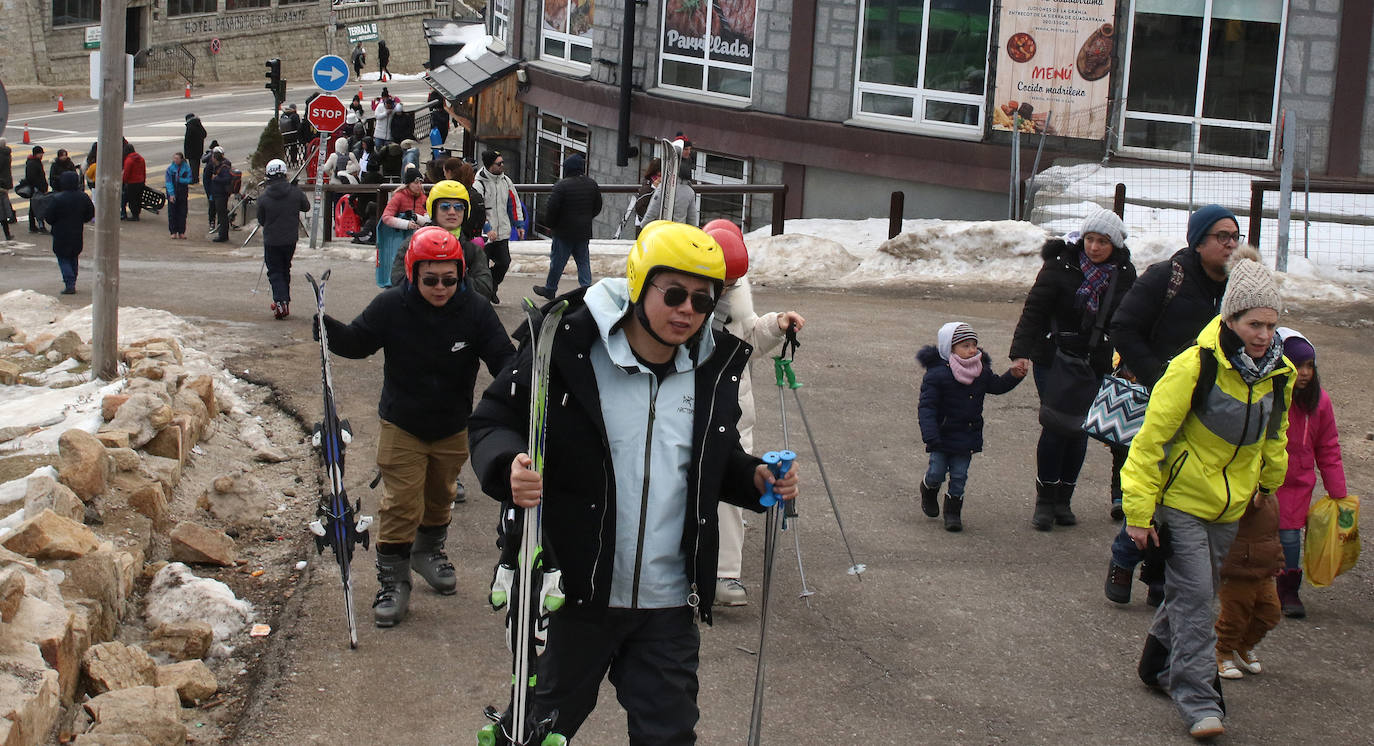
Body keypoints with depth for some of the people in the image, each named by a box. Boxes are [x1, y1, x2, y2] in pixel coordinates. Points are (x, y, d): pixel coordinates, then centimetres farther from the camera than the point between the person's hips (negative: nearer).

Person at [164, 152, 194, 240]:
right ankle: (173, 232, 7)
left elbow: (190, 180, -5)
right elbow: (168, 182, -6)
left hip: (182, 194, 0)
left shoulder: (186, 168, -1)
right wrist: (171, 194, -14)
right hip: (172, 194, 0)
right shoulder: (170, 168, -2)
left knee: (182, 213, 4)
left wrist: (179, 179, -17)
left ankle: (181, 232, 11)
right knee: (172, 213, 0)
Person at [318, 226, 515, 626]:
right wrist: (329, 329, -26)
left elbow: (503, 359, -14)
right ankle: (393, 581, 10)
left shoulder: (475, 311, -16)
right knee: (401, 504, -4)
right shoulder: (391, 307, -17)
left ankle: (429, 552, 48)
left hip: (453, 428, 2)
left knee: (439, 497, 22)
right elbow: (357, 343, -6)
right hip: (402, 426, -2)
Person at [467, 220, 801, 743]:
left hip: (669, 604, 3)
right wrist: (508, 468, -29)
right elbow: (493, 421, -7)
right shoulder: (567, 349, -13)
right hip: (575, 595, -3)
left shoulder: (714, 368, 3)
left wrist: (755, 480, -2)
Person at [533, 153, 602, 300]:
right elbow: (597, 207, 13)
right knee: (583, 261, 11)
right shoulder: (592, 184, 3)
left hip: (564, 232, -5)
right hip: (584, 232, 5)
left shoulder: (562, 185, -16)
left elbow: (552, 208, -16)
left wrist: (549, 224, 1)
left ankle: (550, 289, 18)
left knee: (557, 261, 7)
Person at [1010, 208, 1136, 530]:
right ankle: (1044, 501, 3)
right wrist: (1021, 352, -19)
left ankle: (1063, 500, 17)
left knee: (1080, 430, 4)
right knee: (1055, 425, -9)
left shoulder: (1123, 274, 2)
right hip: (1054, 358, -3)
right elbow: (1034, 309, -11)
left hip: (1095, 364, 3)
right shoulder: (1060, 265, -10)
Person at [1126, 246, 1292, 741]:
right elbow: (1151, 437, -17)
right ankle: (1198, 700, -7)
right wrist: (1140, 511, -17)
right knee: (1194, 596, -11)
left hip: (1230, 505, 6)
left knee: (1196, 593, 16)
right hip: (1182, 498, -6)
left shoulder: (1279, 374, -4)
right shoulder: (1197, 366, -22)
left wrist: (1270, 487, 24)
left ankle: (1158, 666, 36)